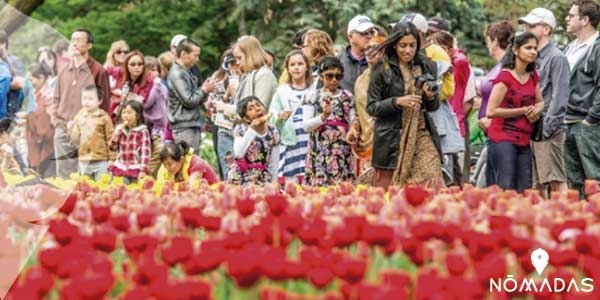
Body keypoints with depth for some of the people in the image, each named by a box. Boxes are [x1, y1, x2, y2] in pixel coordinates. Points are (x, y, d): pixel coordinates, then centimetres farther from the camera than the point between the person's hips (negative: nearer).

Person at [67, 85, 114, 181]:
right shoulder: (79, 117, 7)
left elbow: (110, 140, -4)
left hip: (101, 162, -5)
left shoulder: (103, 117, -7)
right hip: (84, 162, 5)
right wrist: (70, 130, -8)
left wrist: (111, 159, -5)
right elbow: (76, 140, 11)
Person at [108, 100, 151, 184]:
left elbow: (145, 152, -12)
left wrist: (143, 170, -19)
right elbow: (113, 147, 8)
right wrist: (117, 132, -6)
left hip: (135, 169, -5)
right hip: (121, 167, 5)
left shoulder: (142, 131, -8)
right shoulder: (120, 129, 10)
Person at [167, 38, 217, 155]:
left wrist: (204, 89, 4)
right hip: (184, 127, -10)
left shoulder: (186, 73, 17)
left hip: (193, 124, 10)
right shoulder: (177, 74, -12)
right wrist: (204, 90, -5)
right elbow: (188, 101, -17)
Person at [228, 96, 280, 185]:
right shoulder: (240, 130, -6)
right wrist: (252, 130, -24)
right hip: (241, 180, -1)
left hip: (262, 181, 2)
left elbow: (274, 164, 4)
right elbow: (238, 154, -23)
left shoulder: (273, 133, -1)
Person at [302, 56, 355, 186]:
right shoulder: (313, 97, 3)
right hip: (320, 152, -2)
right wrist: (323, 117, -17)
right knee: (319, 184, -8)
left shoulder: (347, 97, 10)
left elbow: (352, 122, 18)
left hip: (343, 151, 2)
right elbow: (306, 126, -3)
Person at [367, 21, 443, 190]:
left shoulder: (426, 67, 8)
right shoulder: (382, 69, -2)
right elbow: (371, 107, -3)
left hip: (421, 135, 2)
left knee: (432, 183, -12)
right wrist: (397, 101, -17)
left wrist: (431, 97, -7)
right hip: (391, 140, -2)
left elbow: (433, 107, 16)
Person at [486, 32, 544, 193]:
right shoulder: (505, 77, -11)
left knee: (524, 191, 5)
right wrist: (523, 110, -13)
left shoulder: (533, 76, 11)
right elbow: (491, 111, -16)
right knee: (506, 190, -13)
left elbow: (540, 101, 26)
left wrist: (536, 110, 1)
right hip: (503, 139, -7)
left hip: (524, 140, 7)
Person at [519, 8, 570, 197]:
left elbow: (560, 97, -12)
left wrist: (546, 128, -17)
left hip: (549, 132, -8)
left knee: (556, 181, -12)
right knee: (537, 185, 10)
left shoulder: (556, 58, -5)